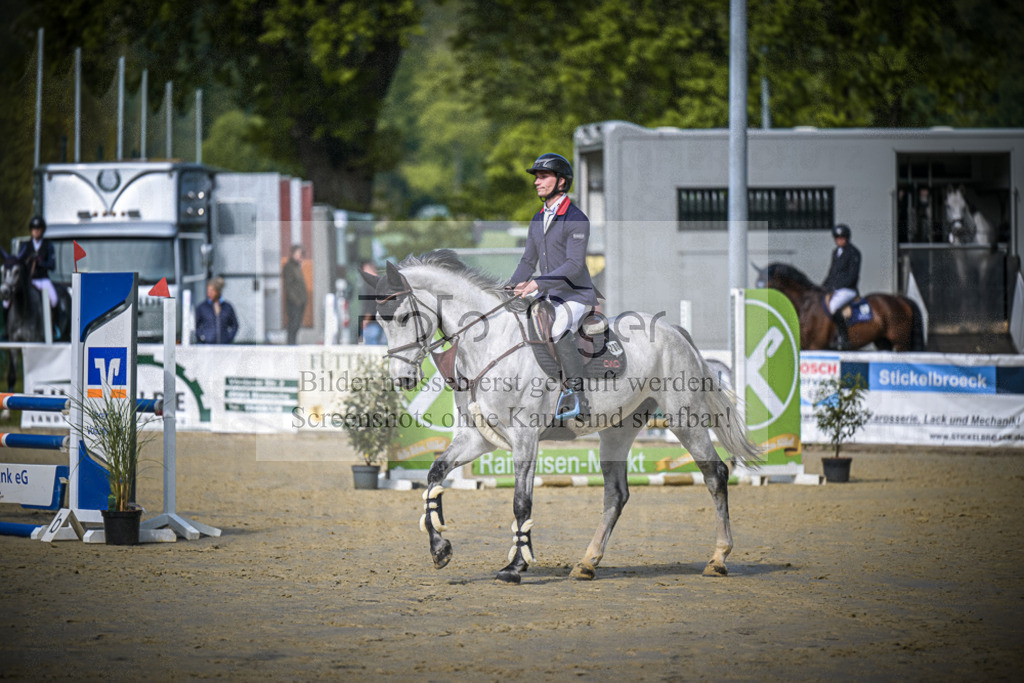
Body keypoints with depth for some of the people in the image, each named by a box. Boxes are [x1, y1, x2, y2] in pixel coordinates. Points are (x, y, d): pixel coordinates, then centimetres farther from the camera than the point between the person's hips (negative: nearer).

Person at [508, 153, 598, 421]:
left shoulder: (577, 220, -13)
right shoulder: (538, 220, 12)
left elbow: (574, 265, -23)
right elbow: (528, 262, 19)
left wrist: (538, 283, -32)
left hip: (576, 296, -8)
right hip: (549, 297, 8)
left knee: (558, 332, -33)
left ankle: (577, 396, -27)